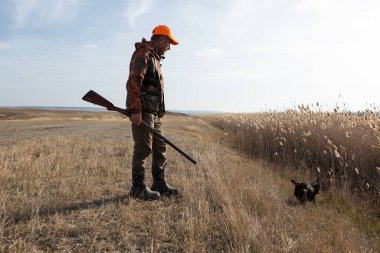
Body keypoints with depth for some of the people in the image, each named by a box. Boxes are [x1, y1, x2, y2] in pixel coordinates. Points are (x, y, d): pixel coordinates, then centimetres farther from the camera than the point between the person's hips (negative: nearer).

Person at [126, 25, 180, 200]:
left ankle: (159, 184, 20)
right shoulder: (143, 53, -6)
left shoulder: (155, 58, 24)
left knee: (160, 148, 11)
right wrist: (135, 110, -24)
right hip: (142, 111, -10)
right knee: (143, 149, -7)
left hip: (154, 112, 10)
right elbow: (133, 81, -18)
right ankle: (138, 188, 3)